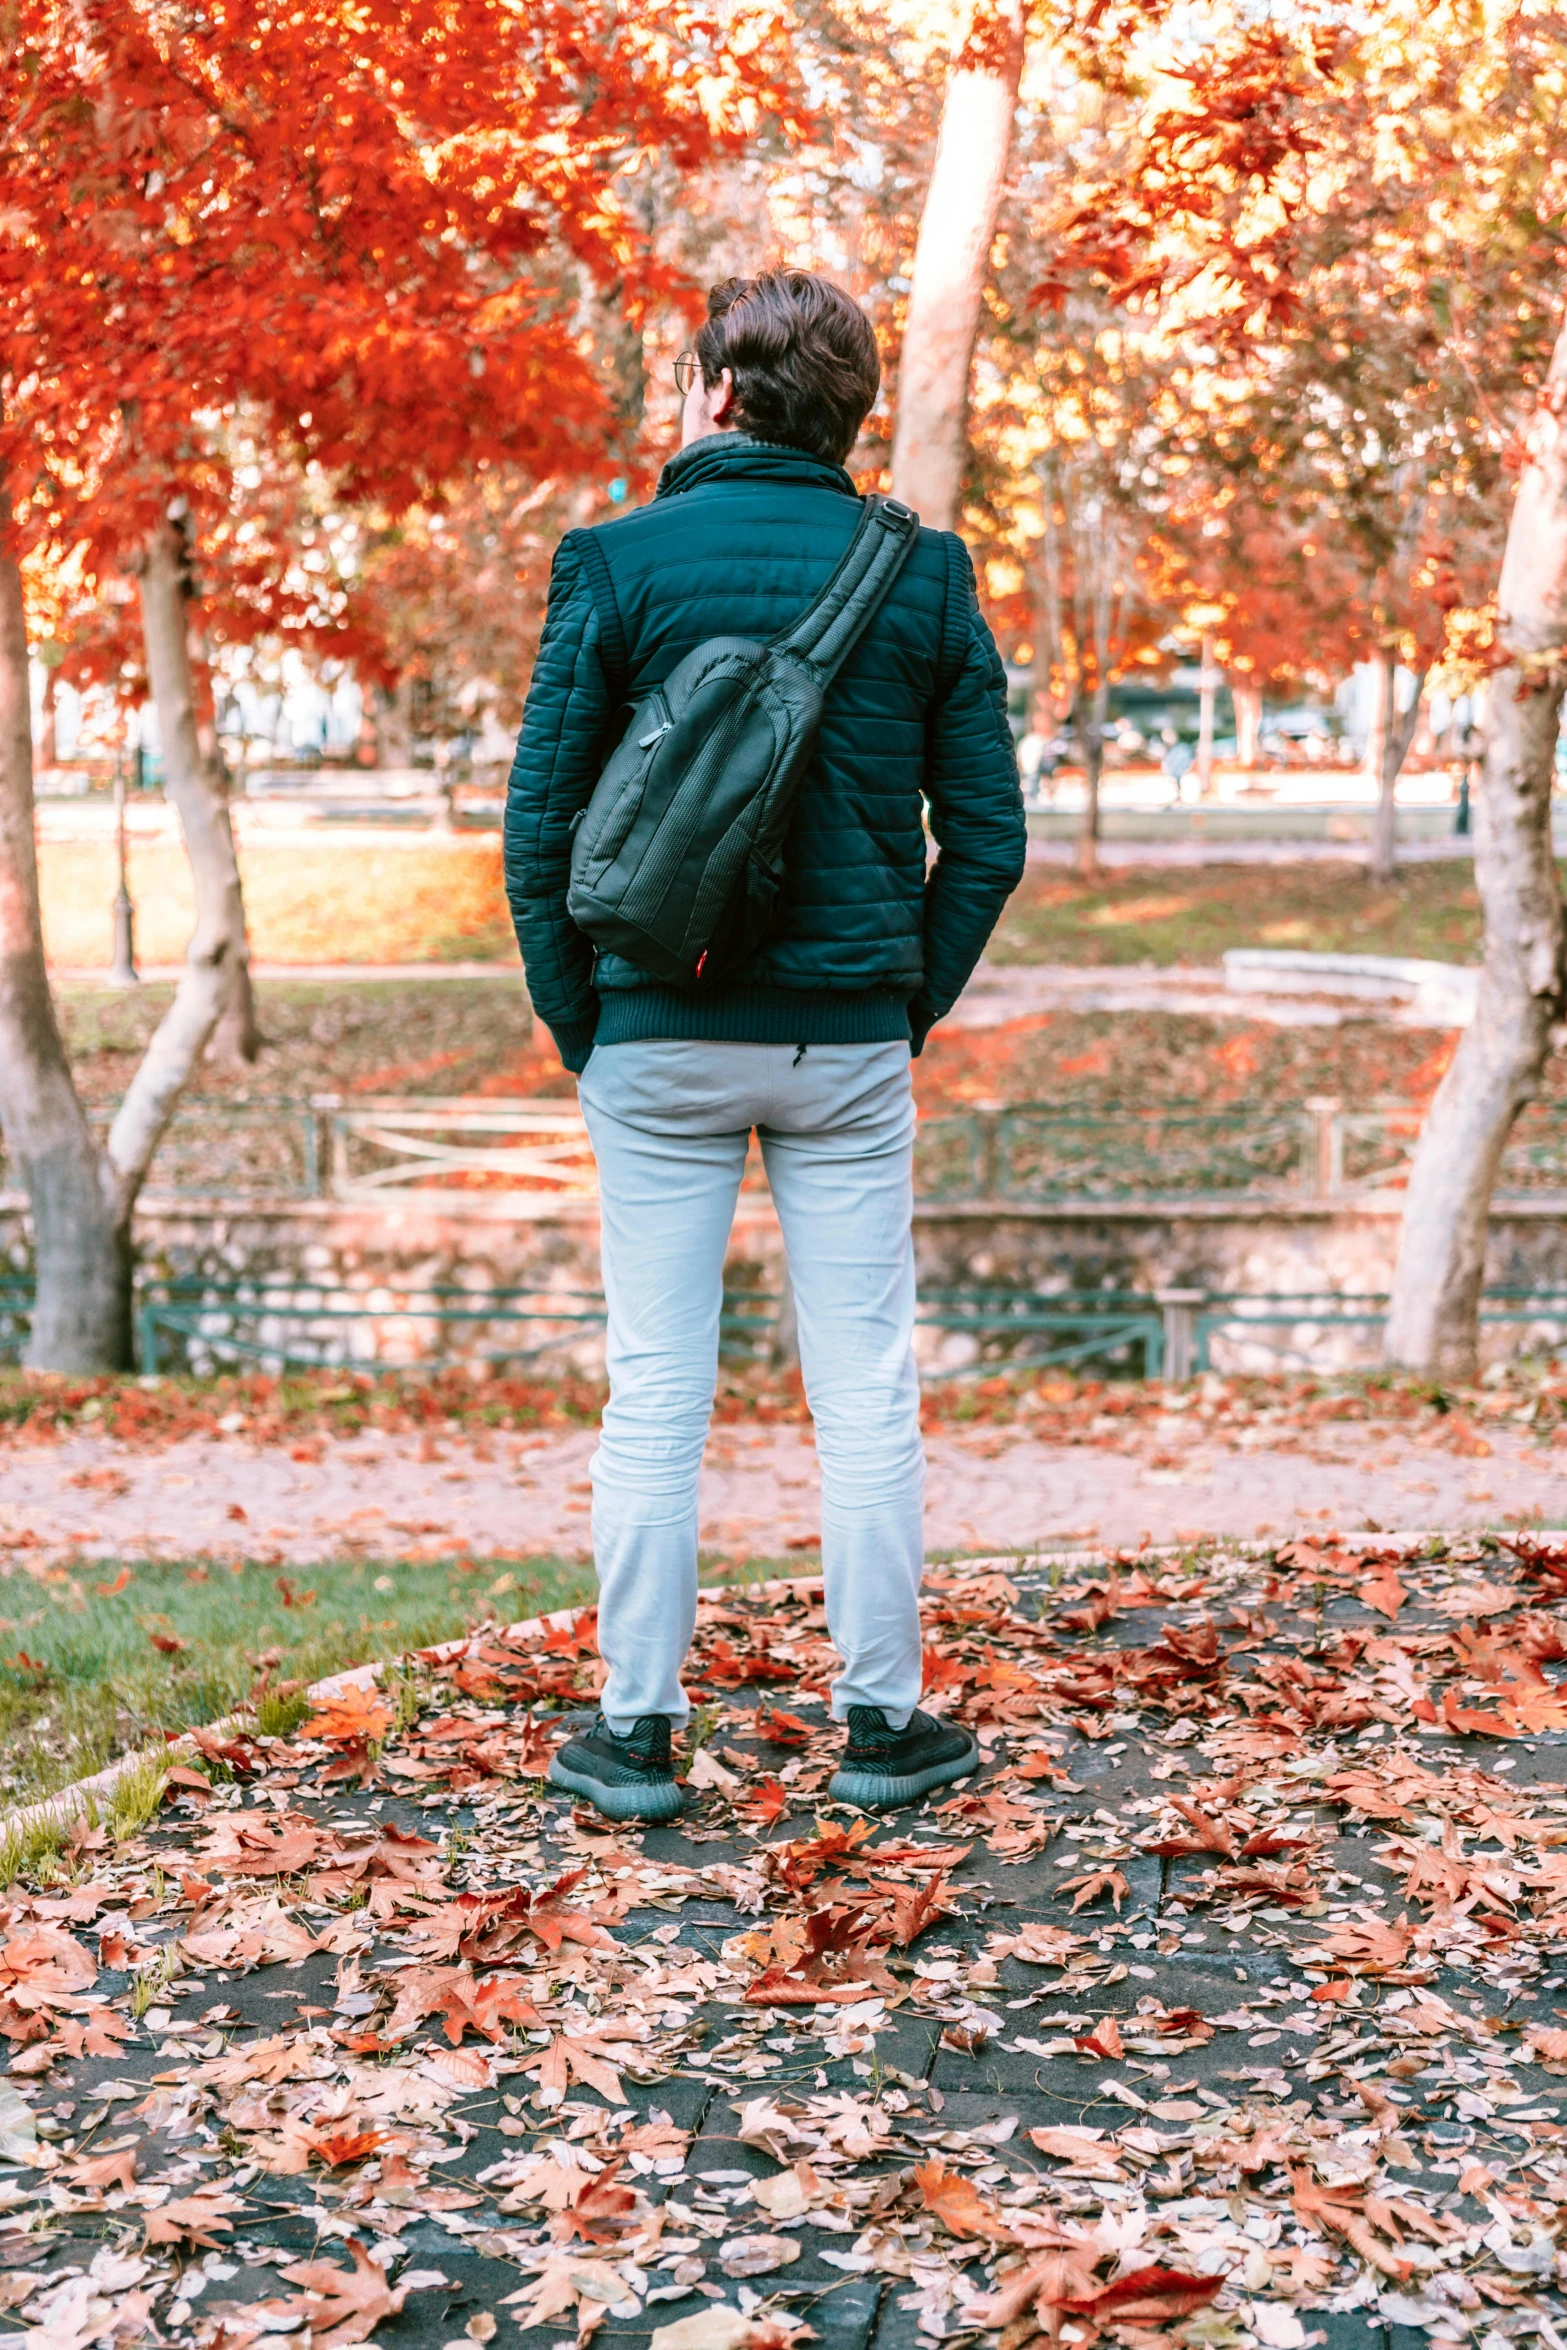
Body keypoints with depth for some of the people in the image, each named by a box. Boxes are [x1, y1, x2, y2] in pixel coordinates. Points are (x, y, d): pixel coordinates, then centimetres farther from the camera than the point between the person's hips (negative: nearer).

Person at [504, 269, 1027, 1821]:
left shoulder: (618, 561, -3)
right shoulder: (924, 573, 3)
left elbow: (538, 817, -4)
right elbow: (988, 836, 2)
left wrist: (576, 1022, 5)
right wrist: (913, 1004, 11)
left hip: (660, 1037, -1)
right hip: (848, 1040, 1)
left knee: (655, 1391, 5)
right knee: (865, 1390, 7)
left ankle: (635, 1734, 11)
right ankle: (882, 1724, 14)